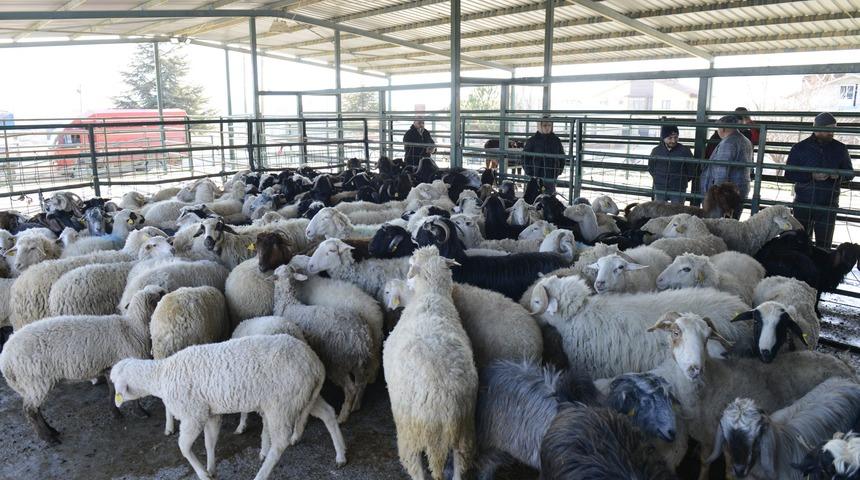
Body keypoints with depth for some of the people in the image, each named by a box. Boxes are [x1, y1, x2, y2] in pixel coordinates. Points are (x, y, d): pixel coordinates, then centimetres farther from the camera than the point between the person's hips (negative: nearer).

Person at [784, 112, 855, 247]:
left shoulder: (840, 149, 5)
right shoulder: (800, 148, 0)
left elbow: (850, 172, 13)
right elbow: (789, 174, -2)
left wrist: (839, 175, -12)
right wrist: (811, 176, -19)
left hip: (828, 206, 1)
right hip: (803, 205, -1)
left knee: (824, 245, 3)